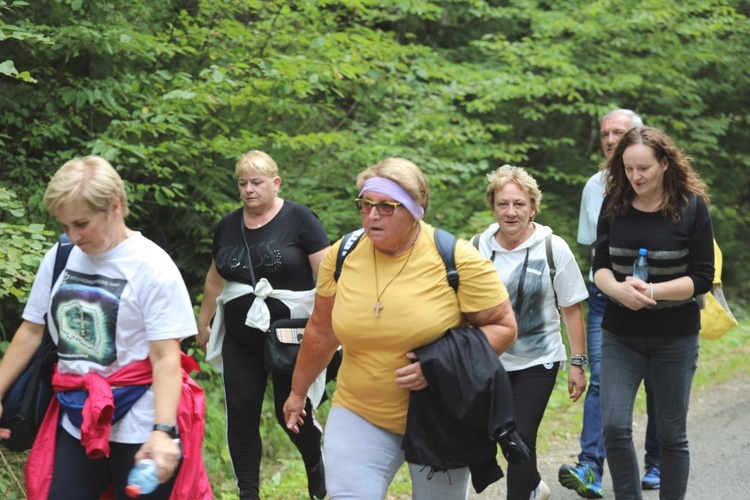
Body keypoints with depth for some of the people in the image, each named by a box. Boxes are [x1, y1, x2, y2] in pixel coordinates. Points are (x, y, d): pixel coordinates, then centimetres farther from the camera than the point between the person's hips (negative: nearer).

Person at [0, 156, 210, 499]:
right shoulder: (59, 258, 4)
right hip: (76, 421, 5)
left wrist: (163, 431, -27)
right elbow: (31, 331, 12)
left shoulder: (151, 267, -11)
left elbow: (166, 357, -16)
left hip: (138, 425, -5)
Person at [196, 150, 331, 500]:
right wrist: (203, 324, 23)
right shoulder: (228, 226, 8)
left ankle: (316, 468, 31)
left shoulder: (298, 219, -7)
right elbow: (215, 280, 19)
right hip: (240, 337, 5)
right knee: (241, 414, 0)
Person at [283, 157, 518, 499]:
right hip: (360, 416, 2)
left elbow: (504, 327, -8)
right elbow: (321, 332, 11)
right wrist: (298, 391, 21)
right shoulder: (342, 256, -3)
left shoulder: (457, 260, -13)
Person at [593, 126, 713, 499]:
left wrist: (651, 291, -22)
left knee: (672, 434, 7)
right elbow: (600, 267, 1)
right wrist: (618, 289, -21)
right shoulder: (614, 205, -1)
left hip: (676, 338, -2)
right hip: (620, 335, 2)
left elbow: (702, 278, -9)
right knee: (614, 426, -10)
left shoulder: (692, 206, -8)